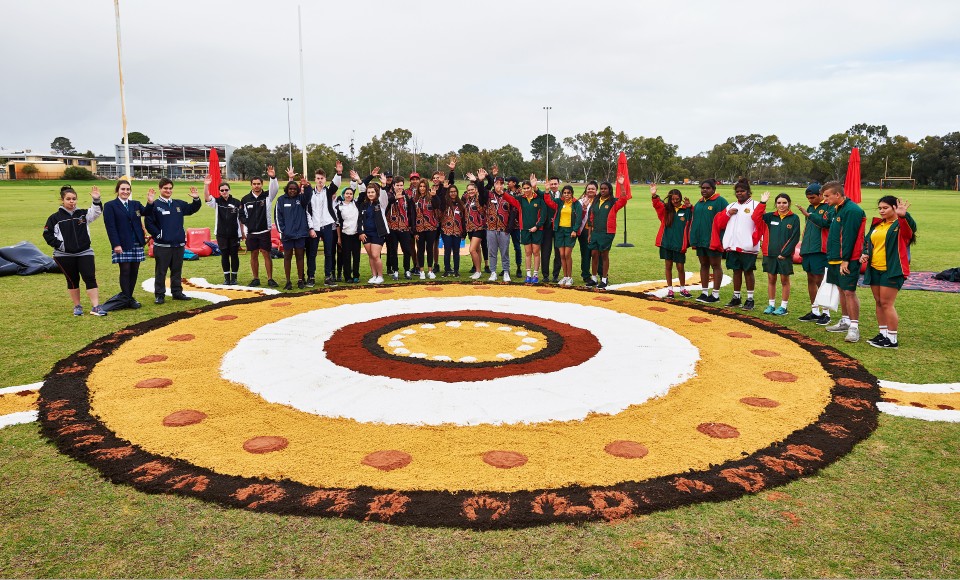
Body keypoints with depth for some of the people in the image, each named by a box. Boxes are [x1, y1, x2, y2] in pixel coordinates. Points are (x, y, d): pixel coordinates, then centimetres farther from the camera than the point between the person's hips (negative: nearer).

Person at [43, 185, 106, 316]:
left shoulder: (83, 214, 6)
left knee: (90, 278, -7)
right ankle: (77, 306, 22)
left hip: (85, 253, 1)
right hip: (64, 256, -1)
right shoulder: (55, 218, 3)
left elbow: (96, 212, -11)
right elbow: (47, 235, 3)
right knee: (72, 281, 9)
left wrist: (96, 200, -28)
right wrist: (60, 245, -8)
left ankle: (95, 307, -8)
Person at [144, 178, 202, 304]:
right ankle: (159, 295, 9)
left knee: (177, 270, 13)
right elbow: (148, 222, -9)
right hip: (162, 245, -5)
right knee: (160, 271, 2)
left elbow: (192, 209, 21)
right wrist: (157, 234, -11)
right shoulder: (155, 205, -6)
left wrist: (196, 199, 4)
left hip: (179, 244, 5)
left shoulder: (179, 204, 10)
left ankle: (177, 292, 23)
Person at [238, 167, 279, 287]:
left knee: (266, 254, -1)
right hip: (251, 232, 2)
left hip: (264, 232, -2)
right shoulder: (246, 199, 5)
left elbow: (275, 189, -19)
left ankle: (270, 279, 5)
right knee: (254, 255, 7)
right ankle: (256, 279, 16)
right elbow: (242, 215, 13)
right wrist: (246, 224, 0)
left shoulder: (267, 196, 0)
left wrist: (273, 177, -35)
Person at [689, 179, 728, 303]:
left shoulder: (720, 201, -6)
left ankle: (715, 294, 6)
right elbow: (694, 221, 18)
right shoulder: (699, 203, 16)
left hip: (714, 240, -7)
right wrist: (693, 239, 12)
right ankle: (704, 292, 18)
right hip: (700, 240, 7)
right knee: (704, 265, 11)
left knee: (715, 265, 1)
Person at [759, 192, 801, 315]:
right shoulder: (771, 216, 7)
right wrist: (762, 203, -10)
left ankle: (783, 307, 11)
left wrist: (784, 253, -11)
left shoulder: (794, 218, -2)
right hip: (770, 254, 3)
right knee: (771, 279, 9)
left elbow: (795, 238, -6)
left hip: (785, 255, -3)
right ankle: (771, 305, 18)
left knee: (784, 280, 4)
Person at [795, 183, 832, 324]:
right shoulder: (810, 208, 16)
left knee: (820, 280, -5)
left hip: (820, 249, -8)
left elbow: (825, 223, -23)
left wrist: (808, 215, -24)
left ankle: (826, 313, 4)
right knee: (810, 280, 11)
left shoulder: (828, 207, -7)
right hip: (807, 249, 8)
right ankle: (814, 311, 21)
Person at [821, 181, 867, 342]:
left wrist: (845, 260, -20)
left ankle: (854, 327, -4)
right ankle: (845, 322, 26)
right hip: (836, 259, 10)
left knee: (849, 291, -8)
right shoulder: (837, 209, 14)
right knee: (841, 290, 16)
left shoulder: (851, 210, -16)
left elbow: (849, 237, -19)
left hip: (848, 260, -10)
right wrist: (831, 256, 14)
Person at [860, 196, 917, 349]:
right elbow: (868, 242, 24)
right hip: (874, 269, 7)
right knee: (879, 302, 12)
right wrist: (865, 254, 4)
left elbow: (911, 227, -31)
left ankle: (893, 339, 1)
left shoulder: (900, 225, -8)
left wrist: (903, 215, -52)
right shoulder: (877, 224, 14)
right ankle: (883, 333, 23)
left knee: (886, 303, -7)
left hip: (892, 270, -7)